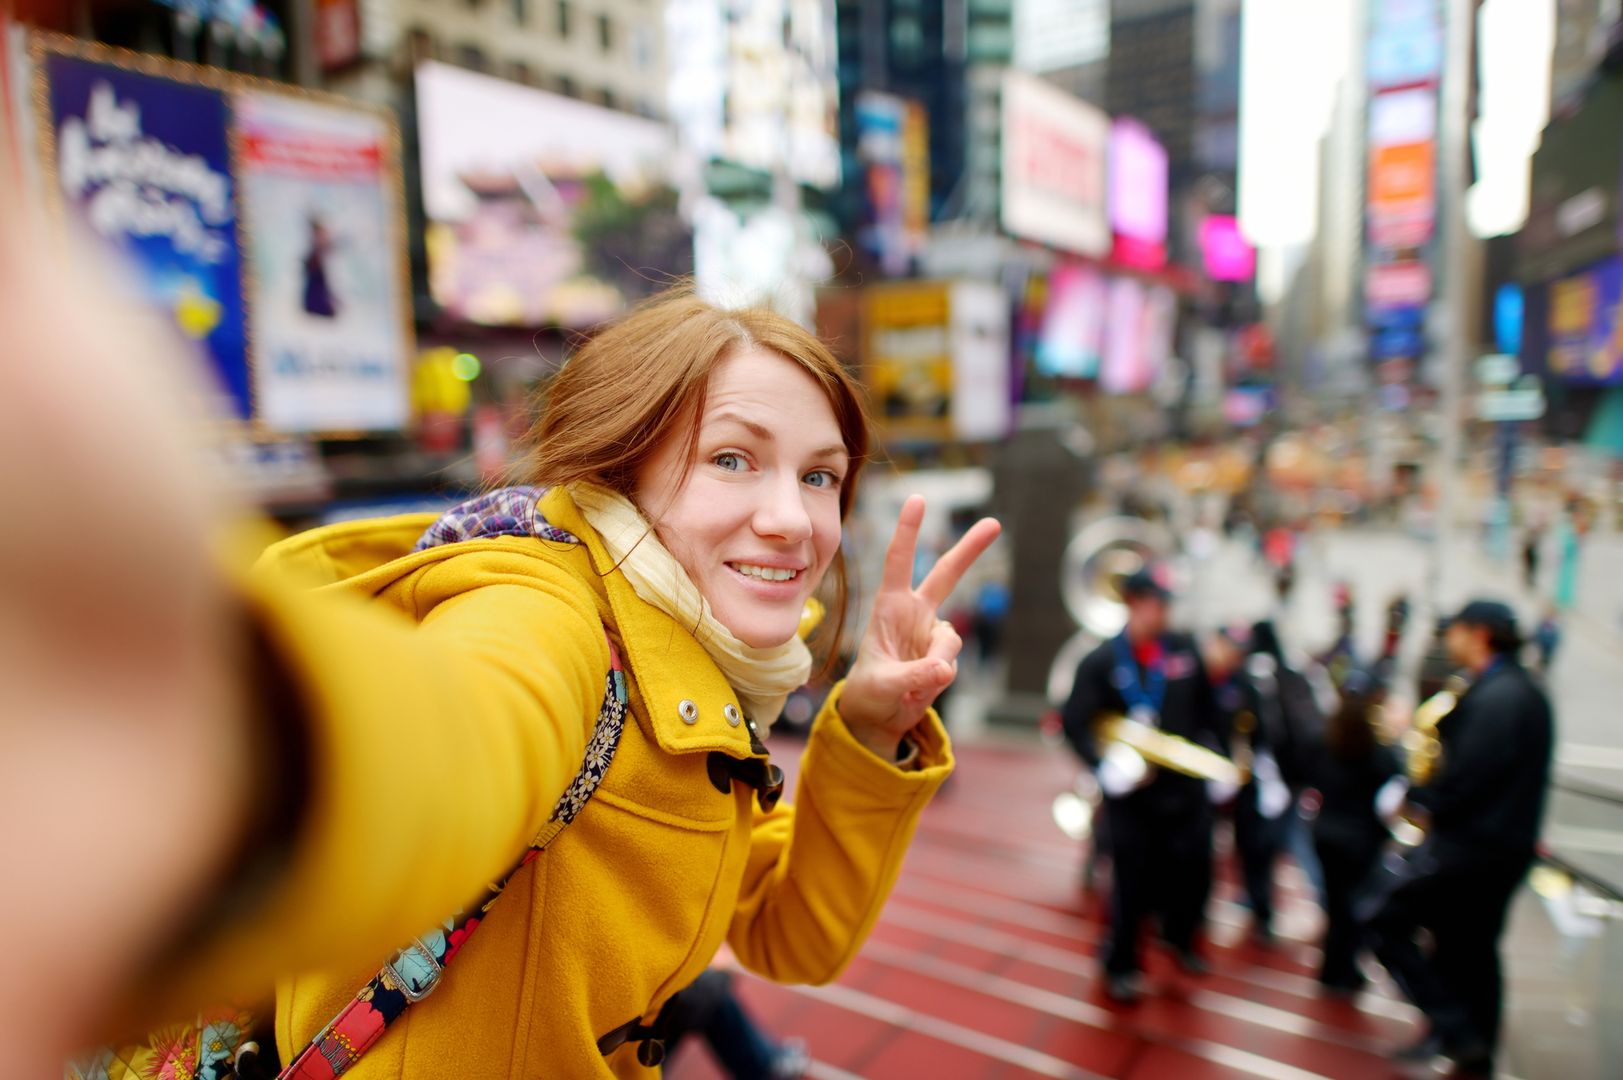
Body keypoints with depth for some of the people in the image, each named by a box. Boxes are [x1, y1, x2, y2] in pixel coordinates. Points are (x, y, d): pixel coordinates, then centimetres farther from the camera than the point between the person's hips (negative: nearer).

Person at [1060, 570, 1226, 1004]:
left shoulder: (1184, 650, -1)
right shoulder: (1100, 662, -11)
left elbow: (1206, 707, 10)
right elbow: (1075, 722, -12)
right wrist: (1105, 764, -24)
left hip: (1187, 786, 4)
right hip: (1132, 792, -3)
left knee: (1193, 870, 14)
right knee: (1133, 879, 5)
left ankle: (1182, 938, 45)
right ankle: (1121, 965, 28)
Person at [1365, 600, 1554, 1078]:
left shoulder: (1495, 695, -19)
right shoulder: (1525, 690, 13)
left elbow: (1470, 772, -24)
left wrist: (1425, 803, -9)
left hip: (1468, 841, -10)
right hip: (1506, 845, 10)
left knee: (1388, 924, -4)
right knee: (1471, 949, 18)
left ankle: (1451, 1028, -2)